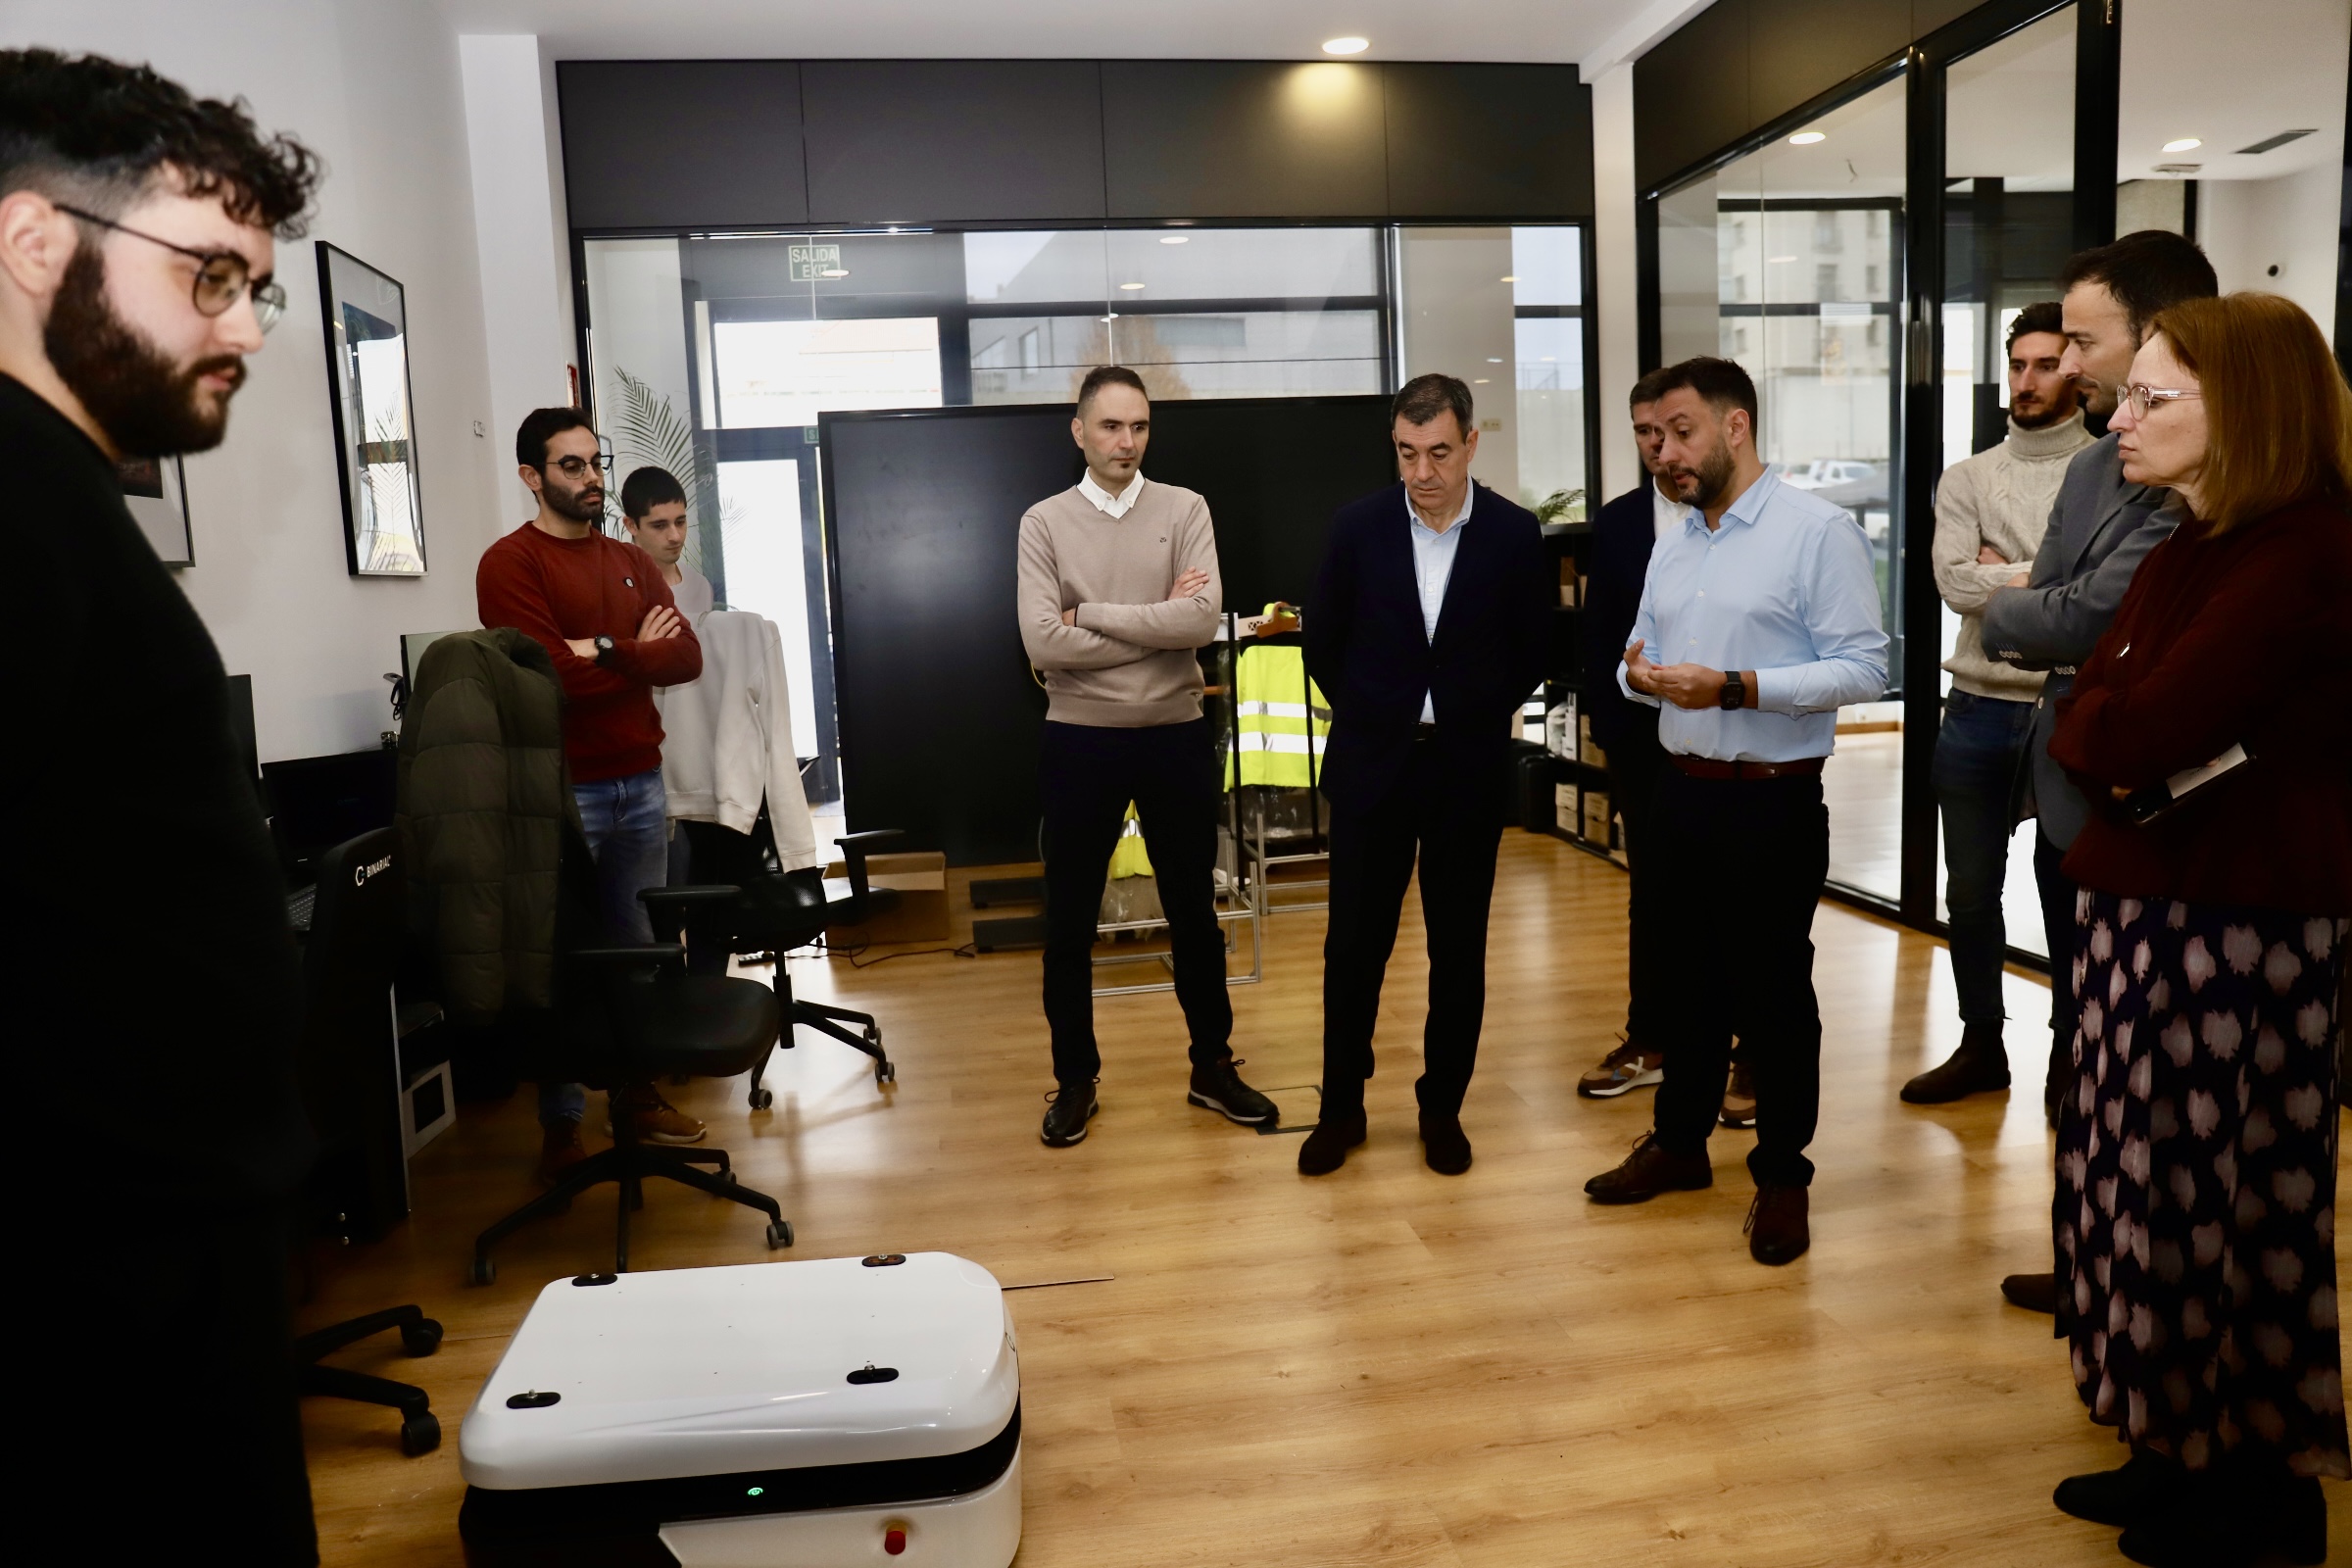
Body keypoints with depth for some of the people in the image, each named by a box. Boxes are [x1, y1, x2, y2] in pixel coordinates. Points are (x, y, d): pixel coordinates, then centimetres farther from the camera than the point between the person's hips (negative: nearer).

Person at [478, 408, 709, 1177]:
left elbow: (687, 656, 2)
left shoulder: (633, 563, 15)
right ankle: (561, 1125, 11)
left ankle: (638, 1093, 25)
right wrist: (638, 655, -4)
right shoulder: (509, 564, -4)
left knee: (640, 948, 11)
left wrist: (606, 652, -12)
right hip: (561, 792, -5)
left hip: (641, 784, 6)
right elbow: (549, 674, -16)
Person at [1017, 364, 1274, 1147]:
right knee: (1070, 921, 9)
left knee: (1193, 910, 13)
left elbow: (1204, 618, -15)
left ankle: (1213, 1067, 29)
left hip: (1176, 736, 1)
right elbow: (1043, 643, -14)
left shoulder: (1185, 509, 0)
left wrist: (1092, 615, -13)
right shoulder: (1044, 522, -2)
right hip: (1080, 741, 0)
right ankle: (1075, 1080, 26)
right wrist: (1158, 623, -12)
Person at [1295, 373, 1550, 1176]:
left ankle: (1443, 1106, 25)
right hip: (1370, 764, 0)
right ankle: (1341, 1106, 21)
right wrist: (1370, 716, 9)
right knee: (1353, 943, 5)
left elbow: (1533, 650, 7)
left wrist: (1476, 716, 7)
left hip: (1468, 769, 0)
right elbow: (1323, 641, 7)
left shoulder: (1515, 532, -4)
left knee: (1458, 947, 8)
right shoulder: (1358, 526, -4)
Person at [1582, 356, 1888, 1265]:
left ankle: (1781, 1176, 20)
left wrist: (1734, 687, -23)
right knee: (1687, 976, 16)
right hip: (1682, 790, 6)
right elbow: (1642, 651, 16)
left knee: (1774, 992, 4)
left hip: (1772, 801, -6)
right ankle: (1679, 1142, 32)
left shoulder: (1818, 530, -9)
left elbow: (1862, 670, -14)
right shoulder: (1674, 543, 13)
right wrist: (1637, 674, -8)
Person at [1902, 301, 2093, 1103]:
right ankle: (1981, 1045, 27)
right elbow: (1955, 580, -8)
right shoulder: (1967, 478, 7)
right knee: (1971, 890, 12)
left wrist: (2005, 571, -12)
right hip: (1980, 711, 4)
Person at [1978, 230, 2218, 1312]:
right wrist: (2036, 617, -13)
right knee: (2083, 1057, 20)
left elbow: (2075, 619, -27)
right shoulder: (2093, 464, 9)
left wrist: (2010, 612, -6)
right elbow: (2027, 616, 9)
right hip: (2073, 798, 9)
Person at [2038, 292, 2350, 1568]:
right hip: (2148, 906, 9)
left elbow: (2135, 733, -24)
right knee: (2151, 1180, 14)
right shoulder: (2190, 547, 13)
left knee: (2229, 1195, 4)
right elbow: (2083, 726, 8)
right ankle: (2189, 1452, 29)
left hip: (2239, 925, -9)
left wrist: (2112, 724, -4)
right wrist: (2129, 734, -12)